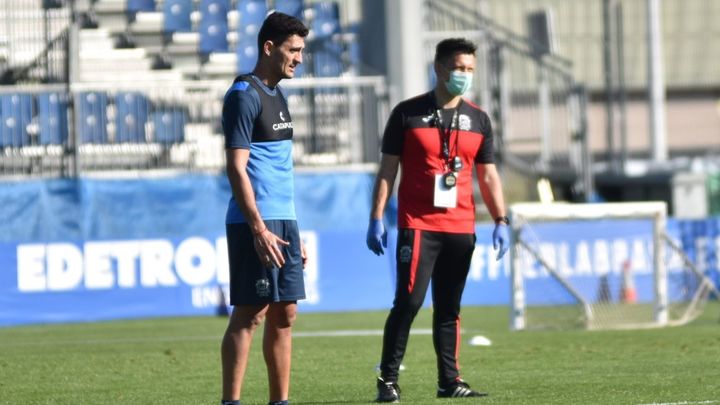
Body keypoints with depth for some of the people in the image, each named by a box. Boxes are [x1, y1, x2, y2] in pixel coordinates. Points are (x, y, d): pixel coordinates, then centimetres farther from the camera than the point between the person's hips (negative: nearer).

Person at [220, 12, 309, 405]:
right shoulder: (244, 95, -10)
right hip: (255, 222, -9)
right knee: (249, 314, -9)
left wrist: (291, 231, 20)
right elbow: (236, 168, -15)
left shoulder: (277, 96, 18)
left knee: (284, 315, 8)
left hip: (283, 220, 9)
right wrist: (259, 229, -20)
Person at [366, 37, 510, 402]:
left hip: (460, 227, 4)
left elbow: (488, 174, 14)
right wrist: (376, 218, -5)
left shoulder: (478, 120, 11)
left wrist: (500, 222, 4)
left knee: (449, 307, 7)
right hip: (417, 224, -4)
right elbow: (387, 169, 1)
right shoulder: (408, 113, 1)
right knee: (409, 301, -10)